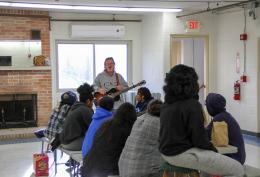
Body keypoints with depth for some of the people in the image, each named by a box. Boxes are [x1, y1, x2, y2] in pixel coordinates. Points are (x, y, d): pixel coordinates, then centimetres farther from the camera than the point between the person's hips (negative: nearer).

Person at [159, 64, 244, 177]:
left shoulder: (166, 104, 7)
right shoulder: (192, 105, -18)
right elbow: (199, 139, -19)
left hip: (166, 151, 9)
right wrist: (214, 150, 1)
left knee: (208, 156, 34)